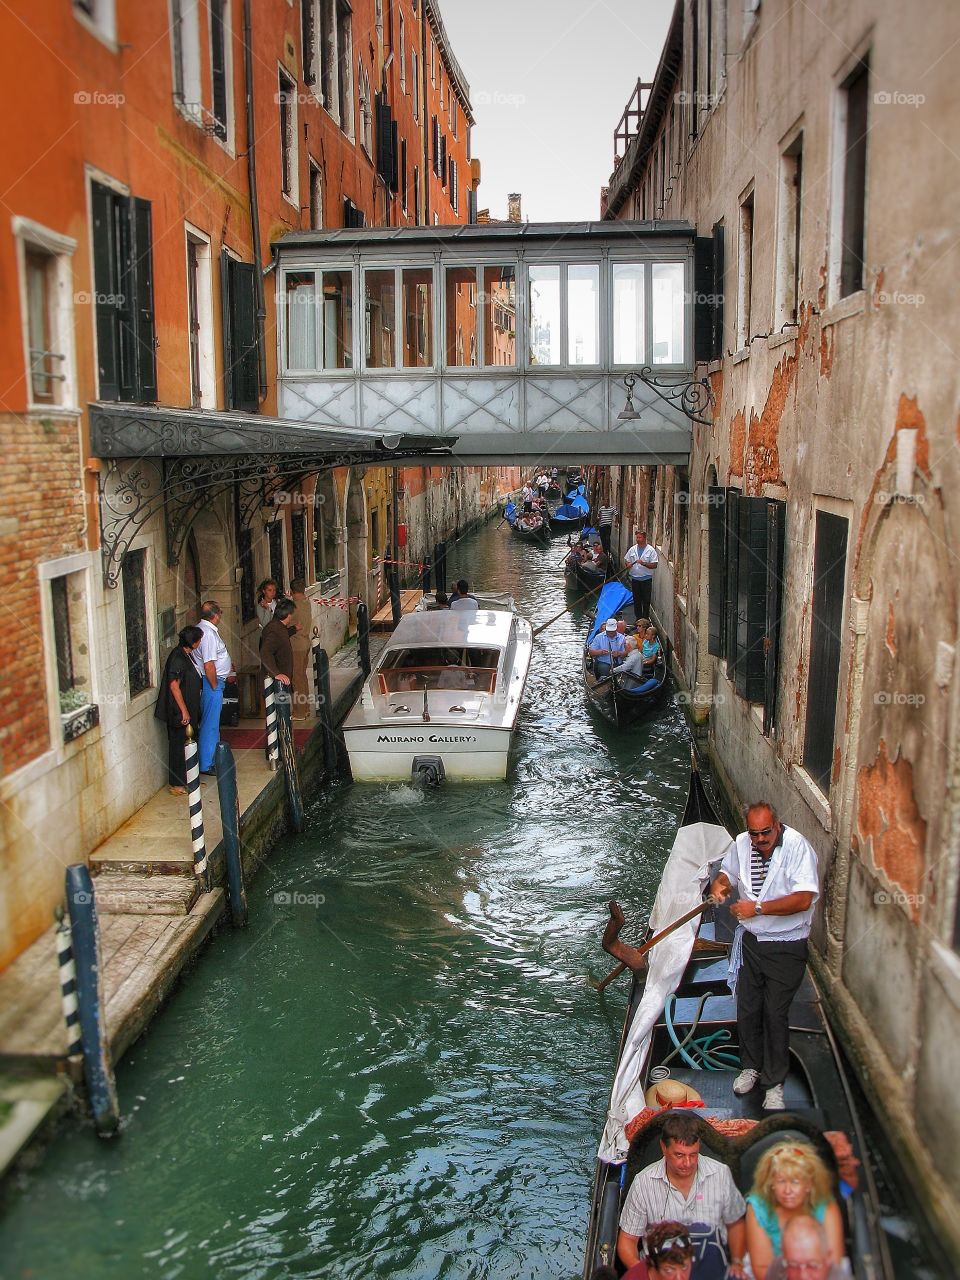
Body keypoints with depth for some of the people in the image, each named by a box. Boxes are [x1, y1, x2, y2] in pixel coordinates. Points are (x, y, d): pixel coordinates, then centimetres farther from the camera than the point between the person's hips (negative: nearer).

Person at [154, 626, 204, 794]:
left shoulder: (186, 655, 8)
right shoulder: (178, 658, -22)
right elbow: (174, 686, -24)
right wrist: (184, 711, -22)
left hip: (188, 710, 10)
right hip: (178, 712, -10)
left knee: (187, 744, 17)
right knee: (178, 745, -1)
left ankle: (186, 779, 28)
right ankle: (176, 785, 8)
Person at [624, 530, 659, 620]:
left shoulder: (650, 550, -7)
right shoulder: (632, 549, 6)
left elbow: (654, 565, -11)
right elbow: (626, 560, 13)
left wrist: (644, 563, -24)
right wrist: (628, 564, -10)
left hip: (646, 579, -4)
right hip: (635, 579, 4)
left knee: (646, 601, 1)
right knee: (636, 600, 10)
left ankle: (645, 619, 9)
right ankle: (638, 618, 21)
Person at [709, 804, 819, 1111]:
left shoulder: (797, 846, -21)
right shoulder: (741, 843, -4)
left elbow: (803, 900, -27)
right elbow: (728, 871, 16)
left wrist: (758, 908, -29)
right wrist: (720, 882, -8)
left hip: (786, 946, -5)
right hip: (751, 940, 5)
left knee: (775, 1014, 2)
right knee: (747, 1008, 14)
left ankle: (774, 1084, 19)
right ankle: (751, 1066, 36)